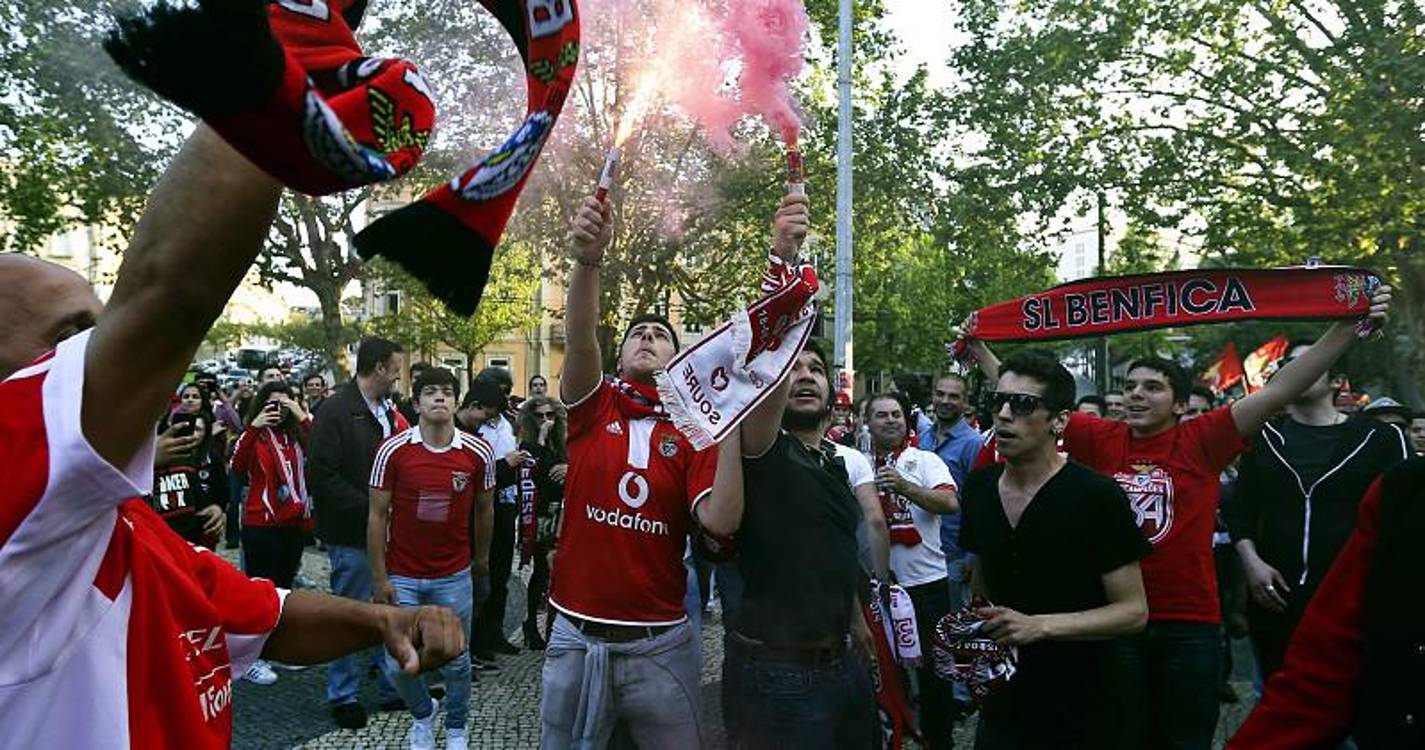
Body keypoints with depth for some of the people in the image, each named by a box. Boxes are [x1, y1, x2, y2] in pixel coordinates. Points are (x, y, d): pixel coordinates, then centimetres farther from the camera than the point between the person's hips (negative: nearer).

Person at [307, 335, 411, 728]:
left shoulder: (387, 411, 11)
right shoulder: (336, 410, -13)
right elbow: (321, 476, -18)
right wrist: (368, 507, -19)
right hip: (352, 534, -7)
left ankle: (391, 688, 27)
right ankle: (343, 696, 21)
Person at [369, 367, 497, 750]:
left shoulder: (478, 453, -8)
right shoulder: (393, 450, -11)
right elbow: (377, 516, -5)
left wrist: (481, 556, 19)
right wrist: (379, 578, -6)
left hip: (454, 576, 1)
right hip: (402, 576, 0)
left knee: (456, 662, 11)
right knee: (398, 665, 5)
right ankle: (422, 713, 37)